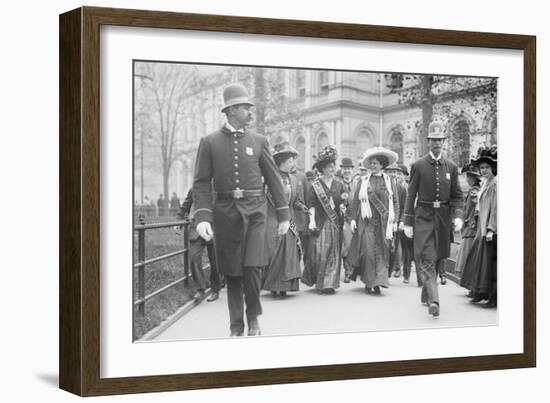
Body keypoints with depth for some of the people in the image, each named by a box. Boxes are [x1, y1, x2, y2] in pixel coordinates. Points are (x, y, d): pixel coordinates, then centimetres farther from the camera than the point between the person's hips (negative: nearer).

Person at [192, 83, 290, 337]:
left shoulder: (259, 141, 7)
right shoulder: (209, 142, 3)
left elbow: (274, 179, 10)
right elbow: (201, 183, -1)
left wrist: (283, 215, 7)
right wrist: (202, 217, -13)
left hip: (254, 211, 0)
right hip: (225, 212, 0)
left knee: (252, 268, -12)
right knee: (231, 272, 4)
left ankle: (253, 318, 9)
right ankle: (236, 325, 16)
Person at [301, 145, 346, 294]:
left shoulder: (338, 185, 11)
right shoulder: (315, 184, 1)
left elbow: (344, 203, 13)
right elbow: (311, 203, -3)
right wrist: (312, 220, -11)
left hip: (335, 223, 4)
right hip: (320, 223, -3)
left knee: (333, 254, 2)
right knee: (319, 253, -7)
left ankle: (329, 283, 8)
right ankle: (319, 282, 4)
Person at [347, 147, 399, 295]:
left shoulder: (389, 181, 8)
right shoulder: (363, 182, 9)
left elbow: (395, 202, 7)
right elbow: (355, 201, 8)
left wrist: (394, 220, 1)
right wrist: (353, 218, 0)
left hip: (383, 222, 0)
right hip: (367, 221, 0)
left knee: (381, 251, -2)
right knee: (368, 250, -7)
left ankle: (378, 282, 2)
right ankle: (369, 282, 1)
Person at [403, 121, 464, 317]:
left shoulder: (451, 167, 6)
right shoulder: (418, 166, 0)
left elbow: (457, 195, 8)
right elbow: (411, 194, 1)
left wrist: (458, 216, -9)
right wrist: (407, 222, -3)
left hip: (443, 217, 3)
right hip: (424, 216, -3)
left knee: (437, 258, 11)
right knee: (427, 259, -13)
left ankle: (426, 294, 27)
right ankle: (434, 300, -22)